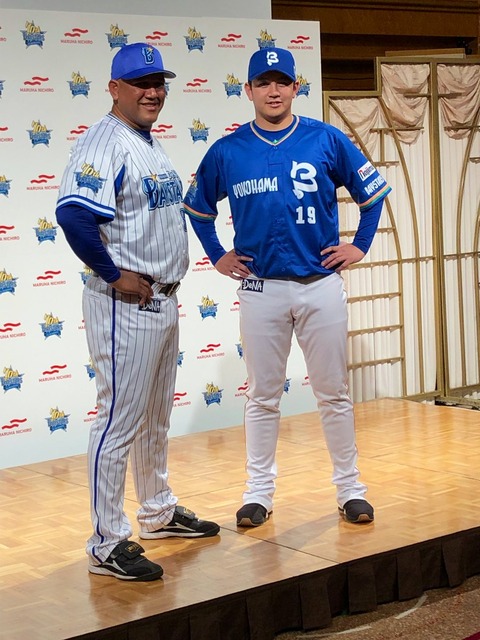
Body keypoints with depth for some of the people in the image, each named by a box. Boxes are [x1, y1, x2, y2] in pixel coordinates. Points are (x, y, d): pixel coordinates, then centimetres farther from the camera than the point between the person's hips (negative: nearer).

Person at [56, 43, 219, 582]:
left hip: (164, 300, 10)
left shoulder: (152, 145, 15)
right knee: (120, 421, -5)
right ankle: (108, 545, 2)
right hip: (125, 307, -10)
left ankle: (158, 512, 37)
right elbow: (73, 215, -30)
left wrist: (166, 278, 12)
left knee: (155, 419, 21)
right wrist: (115, 275, -22)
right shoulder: (103, 143, -15)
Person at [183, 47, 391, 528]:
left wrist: (360, 246, 5)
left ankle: (349, 488, 18)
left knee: (334, 393, 6)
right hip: (261, 288, 1)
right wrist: (217, 257, 11)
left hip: (321, 284, 0)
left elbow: (373, 191, 9)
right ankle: (259, 492, 18)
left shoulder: (326, 140, -1)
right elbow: (197, 208, 17)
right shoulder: (227, 152, 2)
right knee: (262, 396, 8)